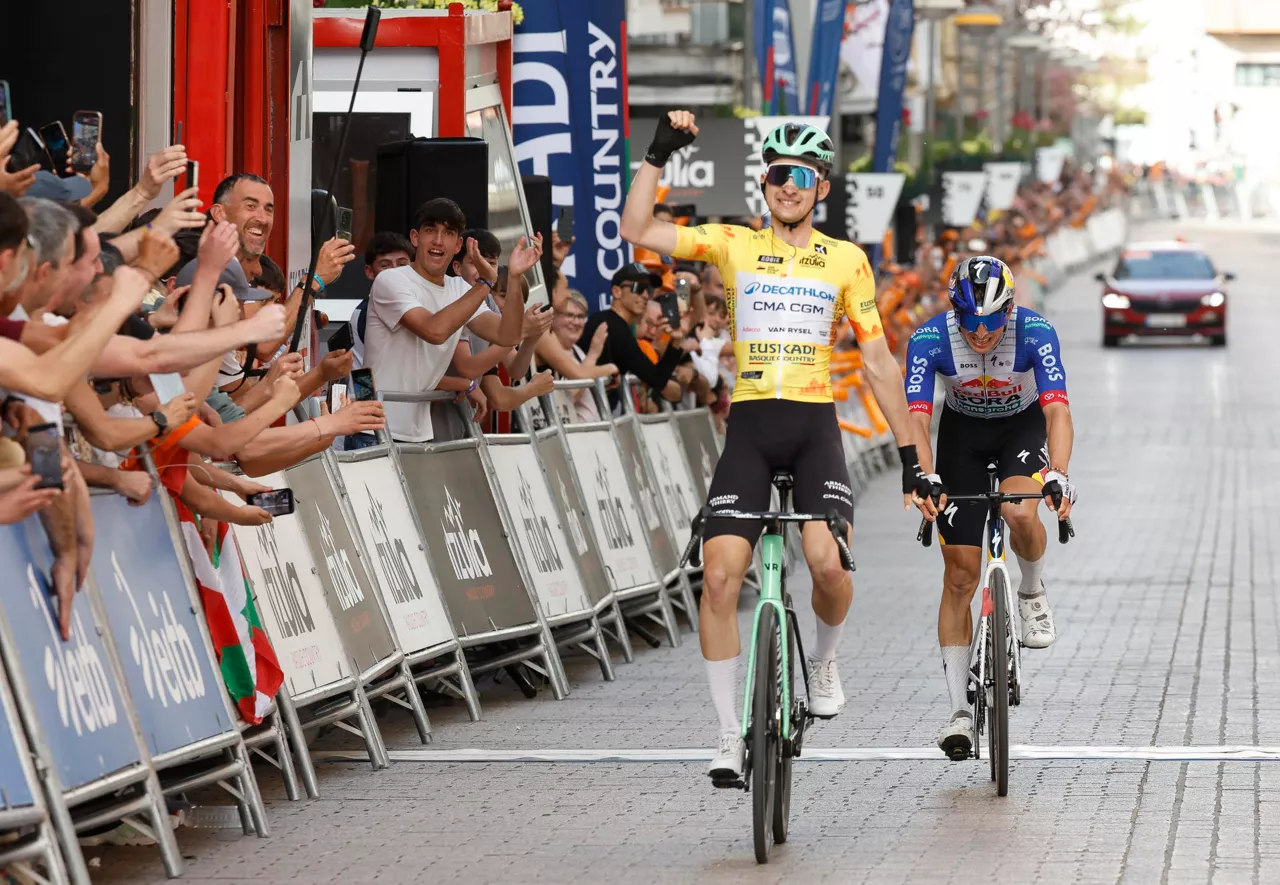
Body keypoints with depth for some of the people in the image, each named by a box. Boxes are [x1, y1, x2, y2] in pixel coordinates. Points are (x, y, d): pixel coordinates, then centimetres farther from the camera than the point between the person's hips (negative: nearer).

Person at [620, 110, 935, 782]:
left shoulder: (846, 261, 8)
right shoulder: (733, 245, 7)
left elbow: (878, 363, 9)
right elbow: (636, 230, -3)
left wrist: (910, 458, 6)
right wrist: (658, 153, -7)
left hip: (815, 426, 0)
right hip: (749, 428, 1)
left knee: (827, 561, -23)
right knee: (719, 574, -12)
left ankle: (824, 660, 12)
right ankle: (729, 735, 0)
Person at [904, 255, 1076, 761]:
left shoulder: (1035, 334, -30)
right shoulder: (930, 340, -28)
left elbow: (1058, 410, -39)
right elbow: (917, 419, -34)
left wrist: (1058, 475, -55)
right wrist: (927, 478, -52)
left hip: (1024, 426, -1)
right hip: (963, 433, 1)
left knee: (1020, 514, -34)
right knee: (960, 574, -6)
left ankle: (1032, 594, 0)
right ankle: (959, 710, 0)